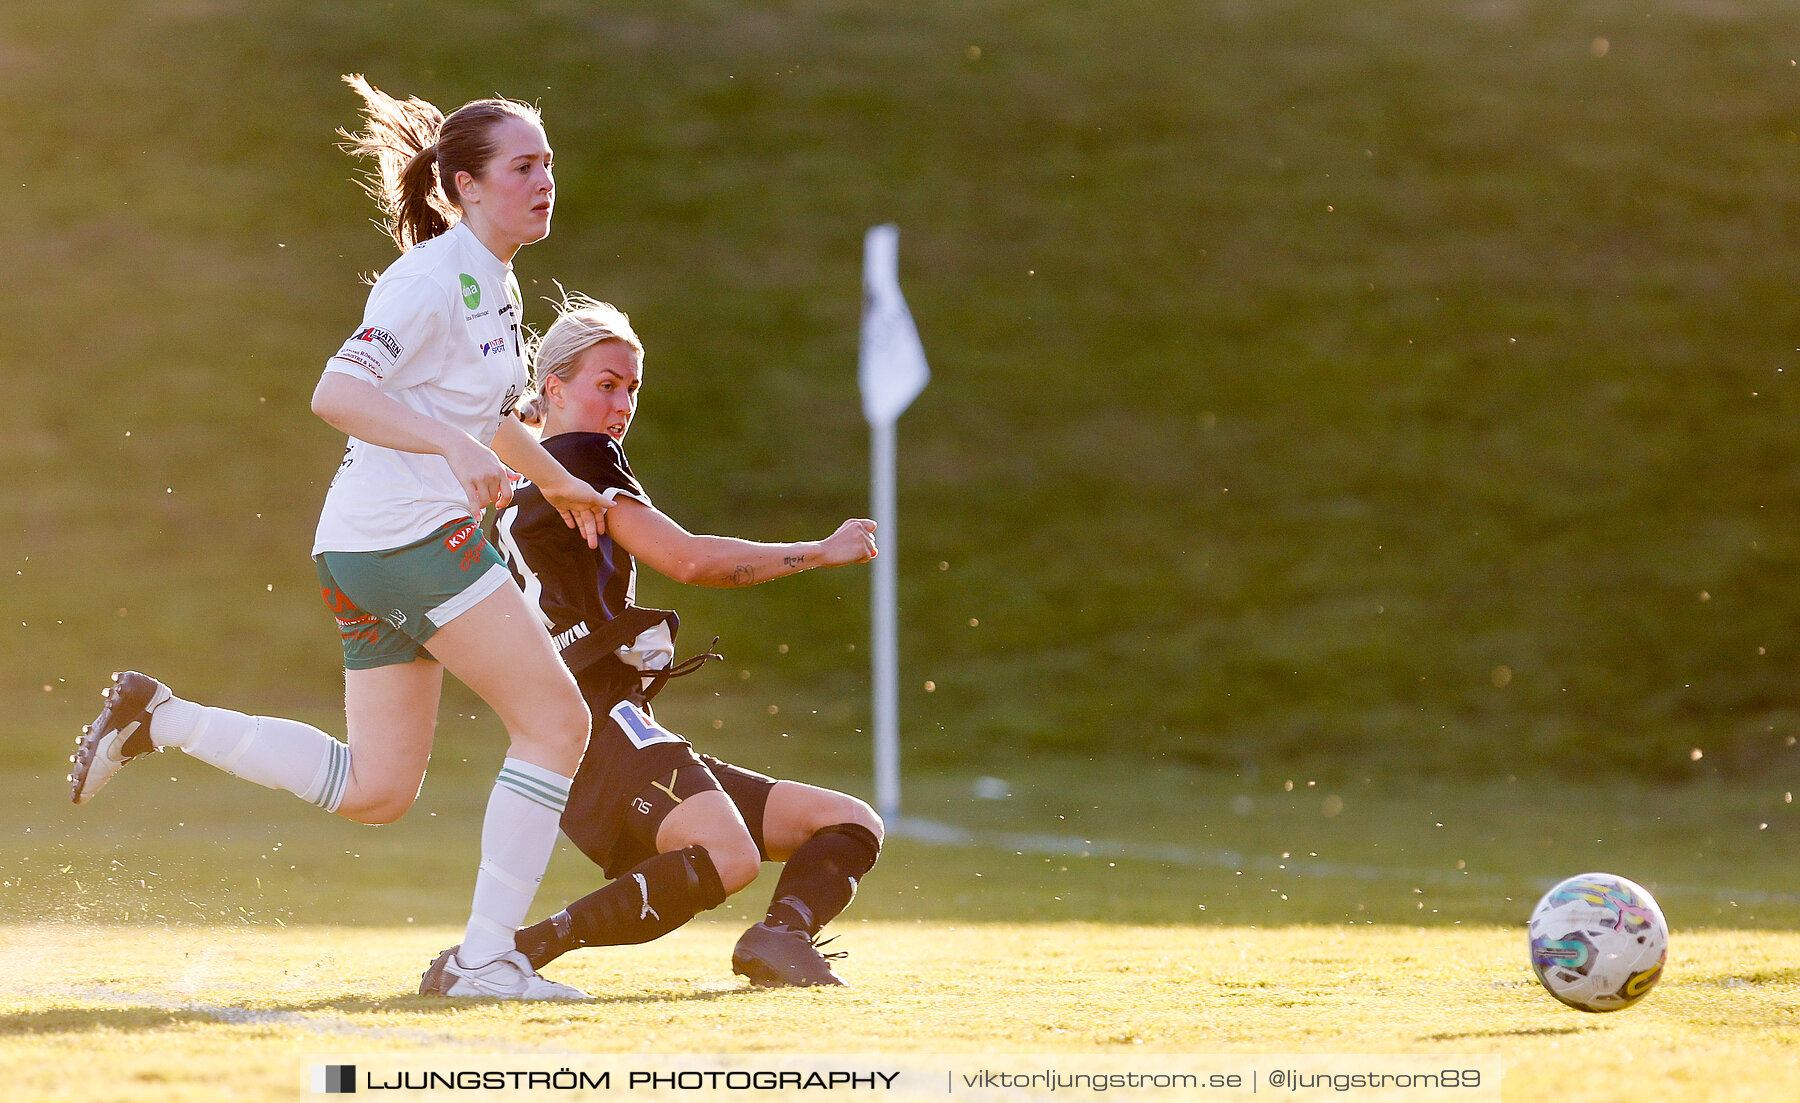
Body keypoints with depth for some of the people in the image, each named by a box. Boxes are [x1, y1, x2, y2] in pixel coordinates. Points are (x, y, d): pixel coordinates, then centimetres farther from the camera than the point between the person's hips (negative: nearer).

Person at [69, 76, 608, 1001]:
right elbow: (336, 394, -24)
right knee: (557, 724, -10)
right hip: (410, 534, -10)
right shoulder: (436, 276, -13)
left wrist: (554, 480, 44)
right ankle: (486, 957, -9)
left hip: (371, 556, 10)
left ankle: (158, 719, 14)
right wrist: (456, 446, -34)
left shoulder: (496, 285, 17)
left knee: (375, 791, 10)